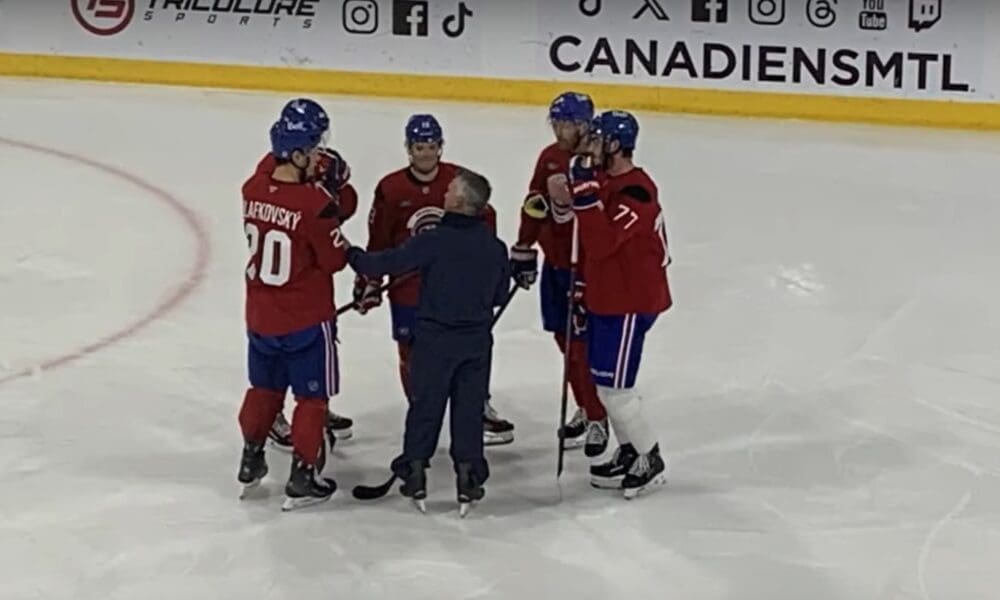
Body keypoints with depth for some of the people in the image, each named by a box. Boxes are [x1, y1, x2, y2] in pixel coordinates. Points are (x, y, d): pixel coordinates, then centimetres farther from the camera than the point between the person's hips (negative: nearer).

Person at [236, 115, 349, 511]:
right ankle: (302, 479, 12)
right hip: (306, 320, -6)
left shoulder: (252, 189, -5)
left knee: (264, 388, 24)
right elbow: (335, 259, -14)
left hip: (260, 317, 6)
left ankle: (250, 463, 35)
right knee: (312, 398, 9)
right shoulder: (315, 204, -24)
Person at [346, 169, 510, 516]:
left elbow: (386, 263, -12)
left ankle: (415, 474, 14)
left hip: (433, 339, -3)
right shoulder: (495, 248, -3)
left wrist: (352, 255, 4)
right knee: (470, 407, 10)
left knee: (425, 404, 9)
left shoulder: (432, 242, -16)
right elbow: (500, 295, 8)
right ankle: (467, 477, 11)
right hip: (477, 341, 3)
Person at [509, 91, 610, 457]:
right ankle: (584, 409, 29)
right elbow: (534, 206, 13)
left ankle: (598, 419, 6)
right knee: (563, 337, 14)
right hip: (554, 262, 7)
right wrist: (523, 253, 13)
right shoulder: (549, 158, 6)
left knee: (583, 342, -6)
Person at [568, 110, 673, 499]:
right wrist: (582, 291, 18)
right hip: (607, 299, 10)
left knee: (613, 387, -4)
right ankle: (629, 452, 32)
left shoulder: (635, 193, -23)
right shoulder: (608, 184, 10)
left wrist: (585, 192, -33)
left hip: (629, 304, -10)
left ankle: (650, 461, 11)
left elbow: (601, 242, -33)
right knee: (605, 382, 17)